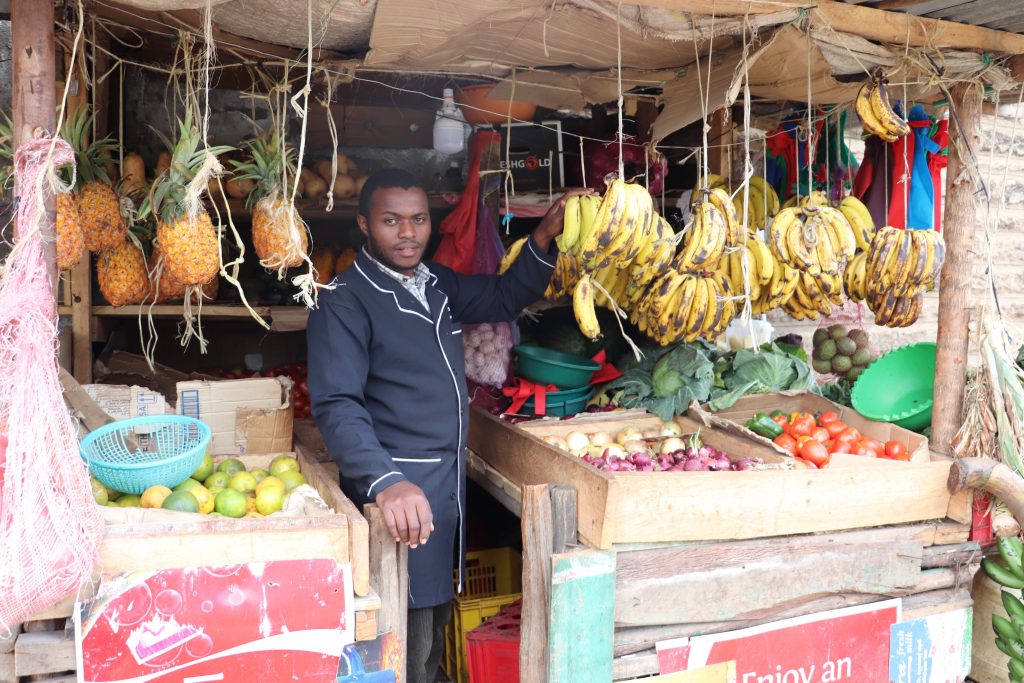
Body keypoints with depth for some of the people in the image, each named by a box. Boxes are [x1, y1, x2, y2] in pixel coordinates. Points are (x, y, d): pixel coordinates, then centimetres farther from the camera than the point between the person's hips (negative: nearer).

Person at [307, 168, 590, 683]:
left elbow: (505, 297, 21)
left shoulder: (438, 283, 10)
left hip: (450, 483, 8)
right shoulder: (345, 302, -14)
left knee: (436, 619, 21)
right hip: (396, 491, -8)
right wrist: (386, 482, -39)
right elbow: (338, 405, -24)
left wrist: (545, 237, 4)